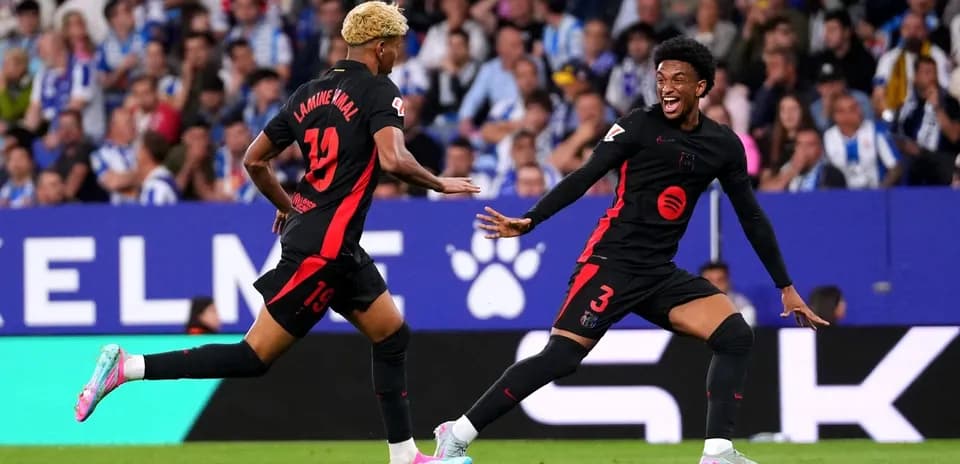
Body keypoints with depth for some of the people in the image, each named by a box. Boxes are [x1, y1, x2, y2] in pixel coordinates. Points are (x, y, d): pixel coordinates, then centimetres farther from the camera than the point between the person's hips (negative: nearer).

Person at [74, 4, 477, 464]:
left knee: (393, 336, 16)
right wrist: (439, 183, -8)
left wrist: (288, 208, 28)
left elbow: (253, 160, 14)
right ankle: (126, 367, -11)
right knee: (254, 357, -7)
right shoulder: (379, 91, -9)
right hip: (324, 250, -9)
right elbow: (393, 159, -25)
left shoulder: (309, 93, 12)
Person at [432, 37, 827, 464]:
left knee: (736, 336, -10)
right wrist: (529, 221, -23)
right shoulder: (640, 126, -5)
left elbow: (751, 217, 17)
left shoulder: (724, 145, 9)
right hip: (612, 262, -6)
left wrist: (786, 287, 18)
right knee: (560, 357, -17)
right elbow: (584, 177, -10)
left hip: (660, 273, 6)